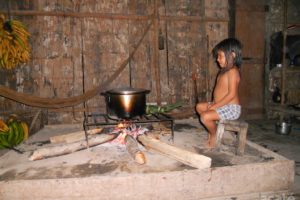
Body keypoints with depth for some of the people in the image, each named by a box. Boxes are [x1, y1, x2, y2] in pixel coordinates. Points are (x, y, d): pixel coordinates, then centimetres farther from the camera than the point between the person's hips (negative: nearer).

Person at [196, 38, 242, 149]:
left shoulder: (232, 71, -18)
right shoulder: (224, 71, 13)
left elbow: (231, 94, -24)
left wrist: (215, 106, -21)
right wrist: (213, 102, 0)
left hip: (231, 108, -10)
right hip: (222, 105, 10)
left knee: (205, 116, -24)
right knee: (199, 106, 12)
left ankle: (214, 135, 5)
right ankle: (213, 129, 18)